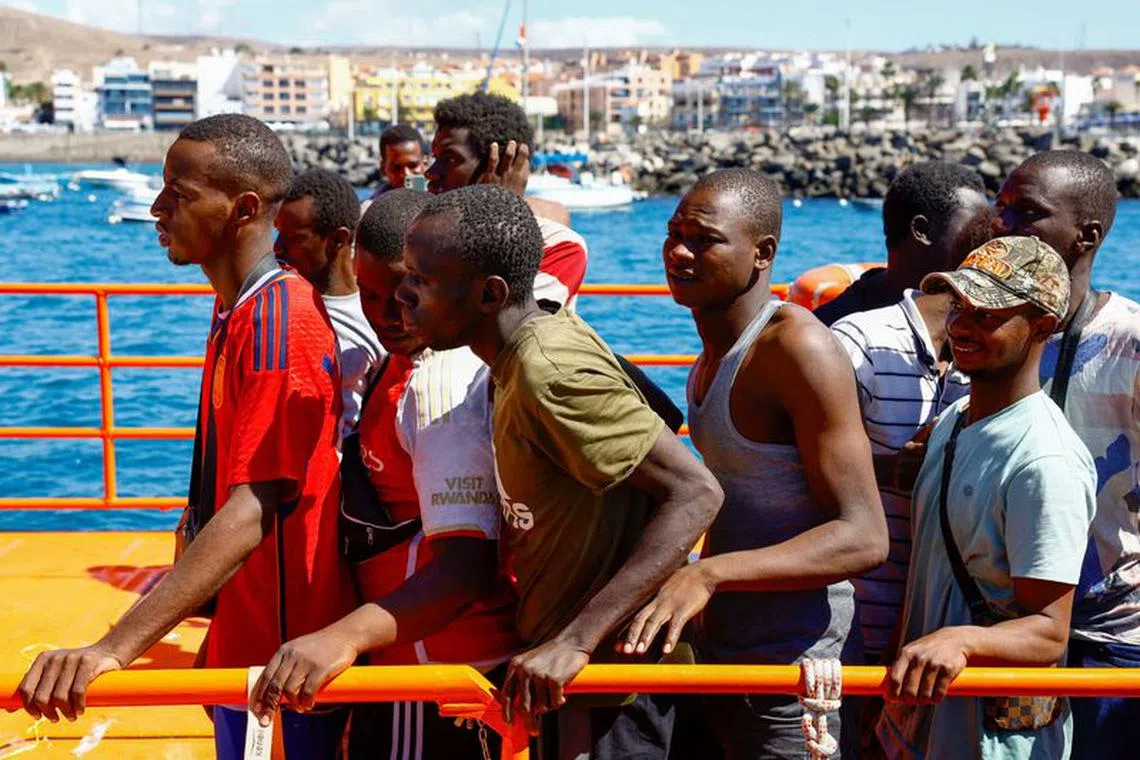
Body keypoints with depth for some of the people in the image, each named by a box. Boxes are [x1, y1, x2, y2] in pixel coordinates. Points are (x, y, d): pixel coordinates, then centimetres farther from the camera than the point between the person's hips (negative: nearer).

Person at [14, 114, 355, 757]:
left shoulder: (281, 324, -24)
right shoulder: (237, 311, 8)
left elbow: (255, 509, -32)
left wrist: (114, 649, -37)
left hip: (284, 655, -9)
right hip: (240, 639, 9)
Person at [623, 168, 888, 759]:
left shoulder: (797, 346, -20)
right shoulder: (715, 351, 9)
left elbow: (863, 537, -26)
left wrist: (708, 574, -35)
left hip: (790, 663, -9)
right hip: (719, 647, 9)